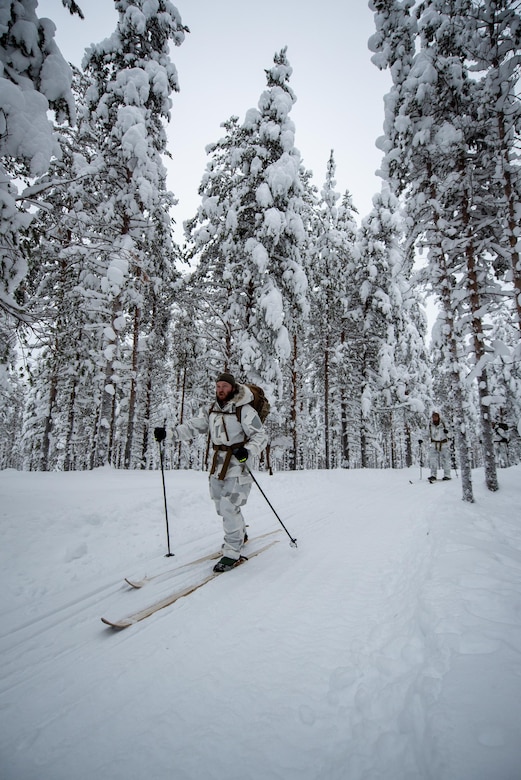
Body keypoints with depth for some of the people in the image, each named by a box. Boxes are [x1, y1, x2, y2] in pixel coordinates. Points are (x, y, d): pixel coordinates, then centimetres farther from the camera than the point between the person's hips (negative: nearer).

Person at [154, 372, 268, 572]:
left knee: (229, 507, -11)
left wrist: (248, 450, -31)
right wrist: (168, 433, -13)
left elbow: (261, 436, -13)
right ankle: (240, 534, 44)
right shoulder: (211, 411, 6)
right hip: (217, 465, 7)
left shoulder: (244, 410, -13)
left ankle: (232, 552, 7)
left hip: (238, 465, -7)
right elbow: (192, 427, 1)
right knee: (222, 507, 18)